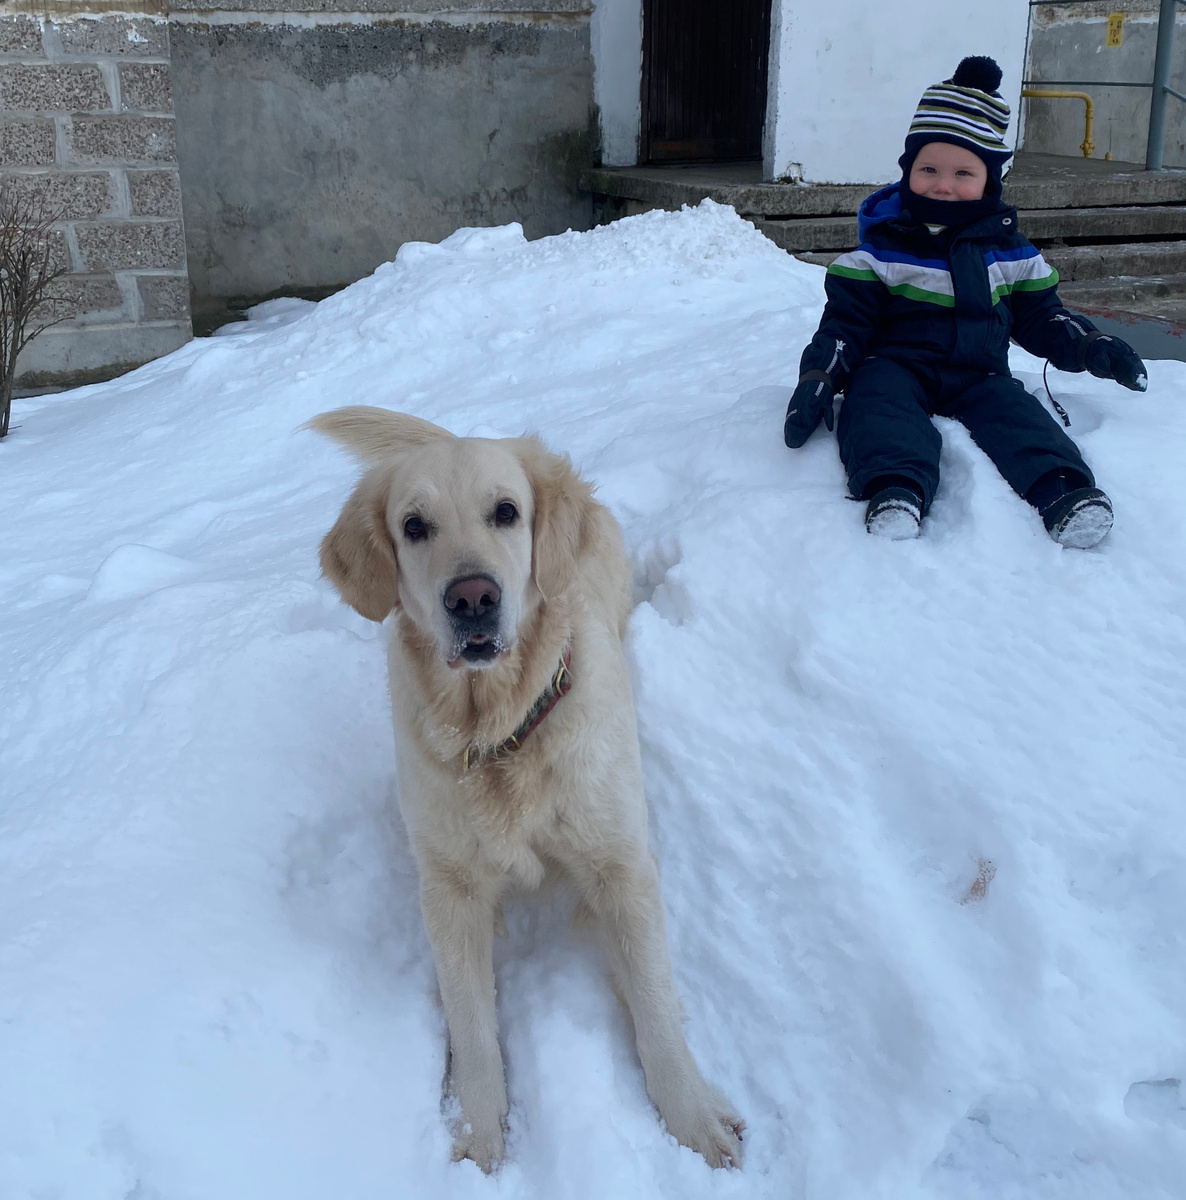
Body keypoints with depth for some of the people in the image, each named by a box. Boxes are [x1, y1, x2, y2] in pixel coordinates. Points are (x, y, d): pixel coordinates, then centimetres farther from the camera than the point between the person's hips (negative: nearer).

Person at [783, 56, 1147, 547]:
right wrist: (818, 377, -18)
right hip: (895, 365, -2)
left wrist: (1090, 346, 6)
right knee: (880, 403, -35)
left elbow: (1039, 317, 22)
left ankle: (1063, 489, -47)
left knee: (1015, 414, -27)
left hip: (978, 376, 3)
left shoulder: (1008, 249, 13)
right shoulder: (881, 246, 3)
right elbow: (845, 322, -1)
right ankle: (894, 490, -58)